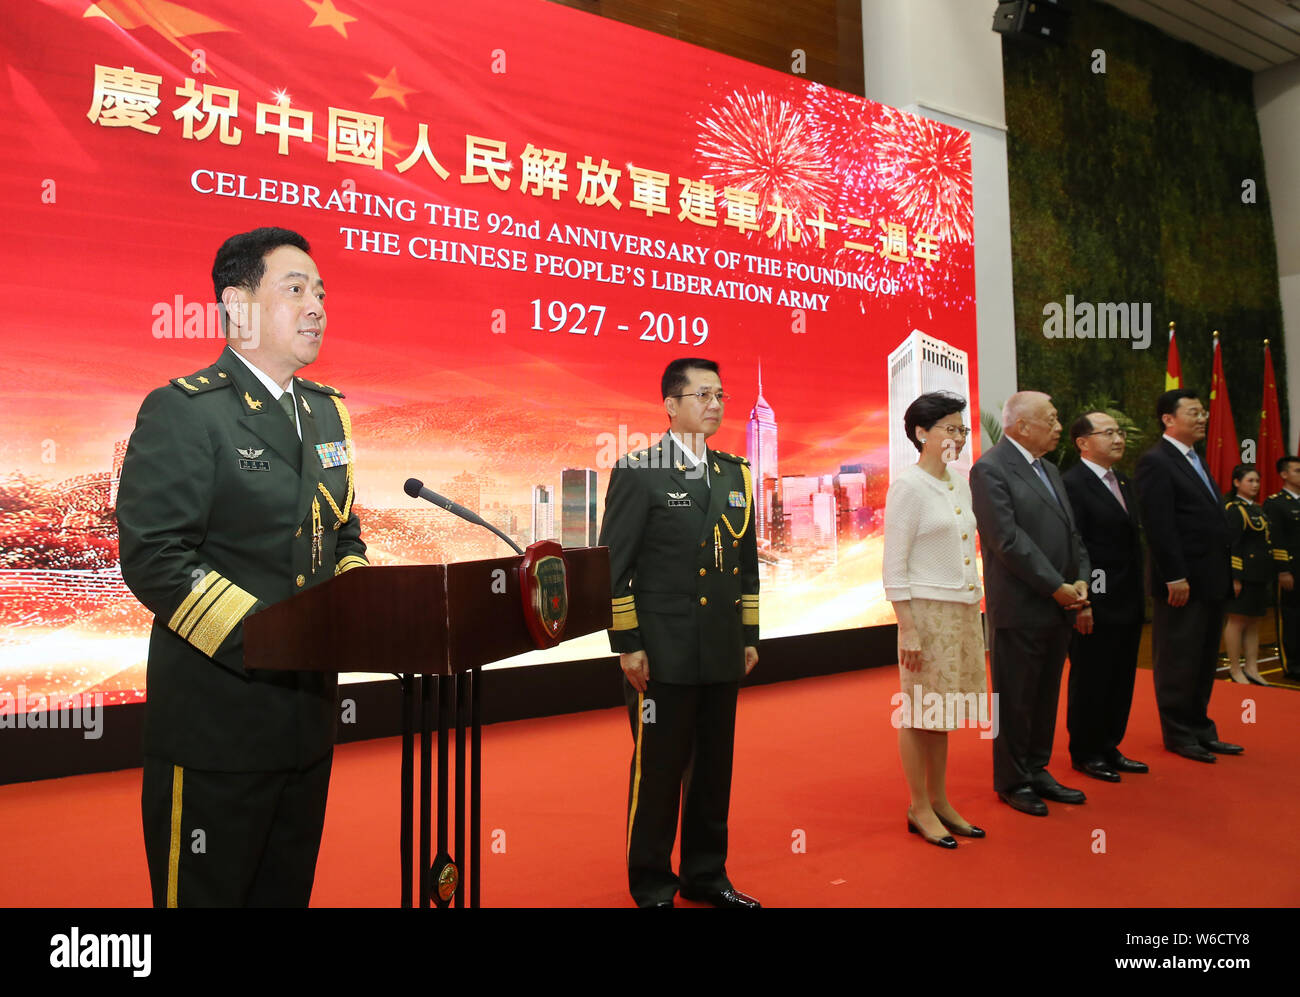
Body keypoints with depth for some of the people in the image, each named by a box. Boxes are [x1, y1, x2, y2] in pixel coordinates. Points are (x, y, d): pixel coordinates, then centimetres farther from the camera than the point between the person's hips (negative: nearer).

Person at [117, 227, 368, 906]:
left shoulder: (327, 412, 11)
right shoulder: (182, 410, -11)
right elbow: (153, 558, -18)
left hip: (309, 716, 7)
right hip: (217, 719, -7)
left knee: (287, 889, 21)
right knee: (204, 891, 11)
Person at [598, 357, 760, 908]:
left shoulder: (735, 473, 11)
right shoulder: (638, 470, -6)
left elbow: (748, 561, 15)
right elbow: (613, 564, -8)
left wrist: (749, 636, 12)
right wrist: (627, 645, -12)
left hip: (724, 654, 5)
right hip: (663, 654, -5)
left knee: (714, 769, 14)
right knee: (659, 770, 5)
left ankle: (705, 874, 31)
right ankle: (652, 886, 23)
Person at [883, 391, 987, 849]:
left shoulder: (960, 483, 10)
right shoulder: (907, 486, -12)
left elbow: (968, 551, 16)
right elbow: (894, 566, -13)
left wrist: (977, 605, 12)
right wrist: (908, 628, -16)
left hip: (963, 610, 7)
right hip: (927, 610, -7)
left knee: (942, 709, 15)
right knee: (920, 712, 3)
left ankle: (939, 802, 27)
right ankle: (919, 808, 17)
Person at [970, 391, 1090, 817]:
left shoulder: (1049, 469, 16)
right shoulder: (990, 469, -12)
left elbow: (1071, 531, 15)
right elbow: (1008, 539, -19)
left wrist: (1080, 580, 0)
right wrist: (1056, 587, -16)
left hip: (1059, 606, 8)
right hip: (1019, 608, -8)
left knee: (1046, 696, 16)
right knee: (1016, 700, 4)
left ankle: (1037, 771, 29)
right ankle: (1012, 782, 18)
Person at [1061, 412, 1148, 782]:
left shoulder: (1123, 482, 14)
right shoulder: (1071, 484, -14)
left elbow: (1132, 541, 15)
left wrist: (1139, 596, 12)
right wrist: (1081, 603, -20)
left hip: (1128, 603, 9)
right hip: (1095, 603, -8)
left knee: (1121, 679, 15)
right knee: (1090, 680, 4)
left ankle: (1109, 748, 29)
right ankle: (1085, 753, 18)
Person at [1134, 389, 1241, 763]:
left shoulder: (1195, 461, 17)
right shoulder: (1156, 462, -11)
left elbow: (1213, 520, 18)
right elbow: (1159, 526, -18)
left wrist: (1227, 574, 13)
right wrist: (1175, 578, -20)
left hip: (1211, 581, 9)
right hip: (1182, 583, -9)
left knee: (1205, 663, 15)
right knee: (1178, 663, 3)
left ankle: (1200, 729, 26)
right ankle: (1179, 735, 14)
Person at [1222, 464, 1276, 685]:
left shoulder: (1258, 509, 16)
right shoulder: (1232, 509, -11)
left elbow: (1266, 542, 20)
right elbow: (1230, 545, -16)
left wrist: (1271, 575, 16)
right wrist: (1234, 577, -21)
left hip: (1260, 576, 9)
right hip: (1243, 575, -9)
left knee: (1254, 622, 12)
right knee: (1237, 621, -1)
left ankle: (1252, 669, 19)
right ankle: (1235, 670, 7)